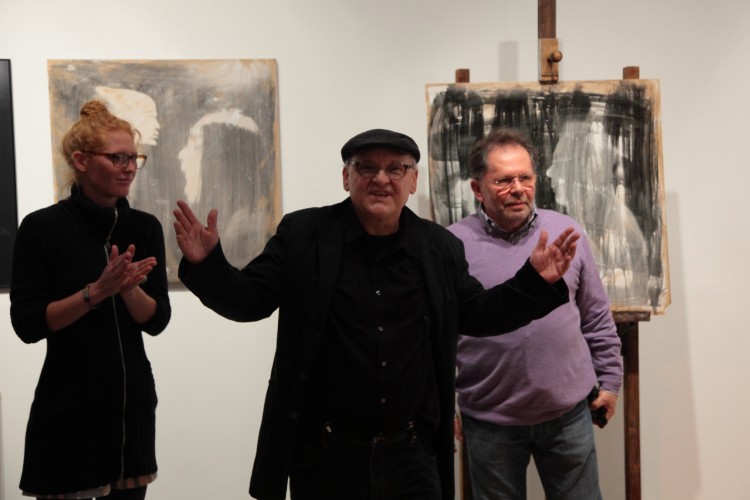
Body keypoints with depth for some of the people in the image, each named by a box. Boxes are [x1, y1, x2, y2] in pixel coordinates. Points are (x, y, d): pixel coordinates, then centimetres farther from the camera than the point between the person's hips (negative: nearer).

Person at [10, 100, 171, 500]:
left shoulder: (145, 227, 2)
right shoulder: (42, 227, -8)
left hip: (133, 400, 4)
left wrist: (128, 287, -20)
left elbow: (157, 321, -1)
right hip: (67, 406, -4)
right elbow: (27, 324, -13)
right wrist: (96, 291, -24)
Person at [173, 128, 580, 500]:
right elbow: (249, 300, -3)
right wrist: (206, 263, -20)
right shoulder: (302, 235, -4)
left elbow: (476, 315, 11)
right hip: (323, 455, -2)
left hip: (411, 454, 2)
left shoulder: (439, 247, 4)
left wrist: (535, 281, -1)